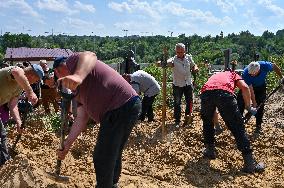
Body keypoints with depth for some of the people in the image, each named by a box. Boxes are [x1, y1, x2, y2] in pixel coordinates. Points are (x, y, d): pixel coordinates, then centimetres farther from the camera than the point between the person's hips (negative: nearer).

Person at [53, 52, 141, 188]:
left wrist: (78, 76, -42)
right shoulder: (78, 89, 28)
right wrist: (66, 146, 18)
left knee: (102, 158, 3)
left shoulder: (73, 61, 2)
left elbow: (90, 56, -24)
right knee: (113, 155, 27)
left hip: (121, 107, -11)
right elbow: (81, 119, 19)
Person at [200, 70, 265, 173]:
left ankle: (210, 150, 35)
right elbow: (244, 87, 11)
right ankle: (250, 163, 9)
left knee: (207, 122, 31)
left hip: (205, 93, 3)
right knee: (238, 129, 6)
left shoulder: (214, 76, 44)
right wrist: (248, 107, 22)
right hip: (224, 93, -3)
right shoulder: (233, 74, 36)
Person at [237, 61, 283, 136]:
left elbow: (274, 66, -10)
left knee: (260, 106, -3)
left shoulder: (265, 65, -35)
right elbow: (250, 90, -32)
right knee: (240, 103, -10)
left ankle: (258, 127, 6)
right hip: (248, 86, -1)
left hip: (260, 88, 1)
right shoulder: (246, 73, -37)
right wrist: (254, 103, -30)